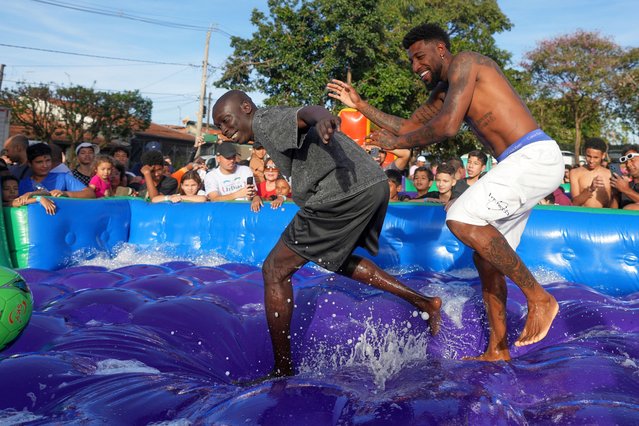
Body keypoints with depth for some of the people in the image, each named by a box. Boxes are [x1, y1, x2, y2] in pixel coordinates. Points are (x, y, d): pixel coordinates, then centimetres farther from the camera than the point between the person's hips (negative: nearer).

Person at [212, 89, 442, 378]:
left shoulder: (264, 120, -1)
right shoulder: (276, 126, 28)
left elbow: (305, 112, -22)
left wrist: (322, 118, -45)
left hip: (347, 191, -10)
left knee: (274, 270, -2)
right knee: (336, 259, 31)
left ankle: (283, 370, 5)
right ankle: (423, 303, 26)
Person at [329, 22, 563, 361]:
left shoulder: (464, 63, -6)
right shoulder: (441, 91, 21)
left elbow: (448, 127, -18)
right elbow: (407, 126, 27)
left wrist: (396, 142, -6)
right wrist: (360, 105, 25)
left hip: (534, 156, -10)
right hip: (520, 165, 10)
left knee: (461, 220, -25)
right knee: (486, 255, 8)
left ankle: (539, 297, -14)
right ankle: (497, 351, 16)